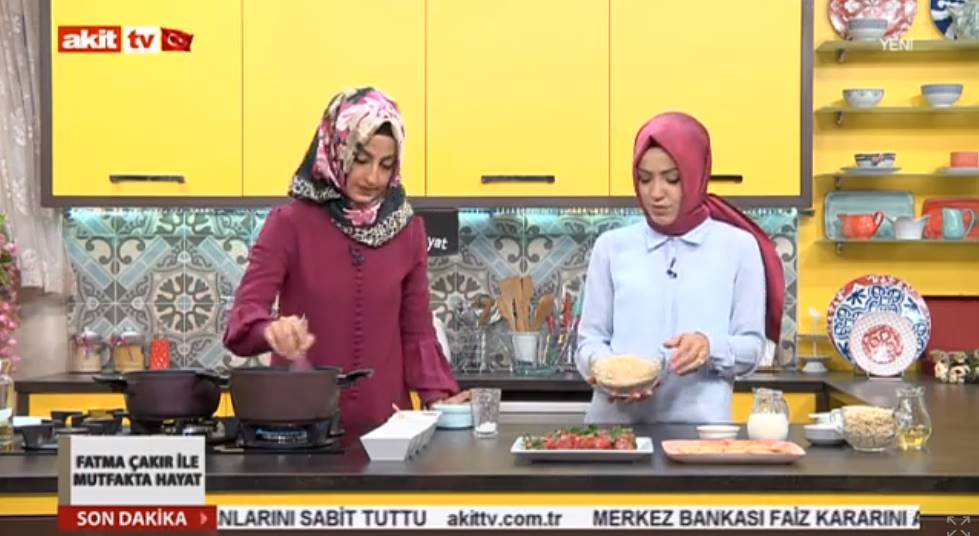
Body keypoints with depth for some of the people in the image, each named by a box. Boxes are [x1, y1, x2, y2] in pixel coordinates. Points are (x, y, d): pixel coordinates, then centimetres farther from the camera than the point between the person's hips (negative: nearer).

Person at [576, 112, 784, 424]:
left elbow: (751, 346, 7)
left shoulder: (738, 247, 7)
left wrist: (711, 347, -14)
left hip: (699, 422, 0)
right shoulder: (612, 246, 10)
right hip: (616, 420, 0)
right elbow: (590, 338, 11)